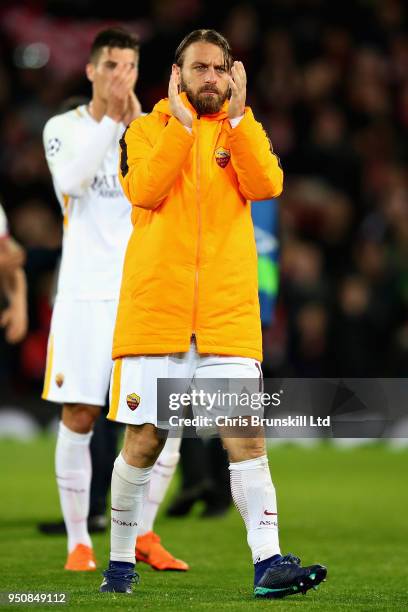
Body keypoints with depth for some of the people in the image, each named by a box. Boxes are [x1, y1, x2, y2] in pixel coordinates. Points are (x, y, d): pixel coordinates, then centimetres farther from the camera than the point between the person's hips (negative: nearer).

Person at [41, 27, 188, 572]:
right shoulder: (64, 128, 3)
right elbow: (72, 181, -17)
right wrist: (110, 119, -18)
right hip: (84, 296, -2)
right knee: (78, 420, -3)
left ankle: (142, 535, 12)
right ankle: (79, 543, 8)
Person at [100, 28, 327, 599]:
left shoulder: (243, 131, 14)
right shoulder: (148, 129, 10)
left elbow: (266, 184, -6)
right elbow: (144, 189, -10)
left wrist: (237, 115, -10)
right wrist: (182, 121, -10)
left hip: (229, 312, 1)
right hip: (154, 308, -1)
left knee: (246, 435, -9)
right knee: (144, 439, 3)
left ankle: (269, 563, -15)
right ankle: (120, 562, 17)